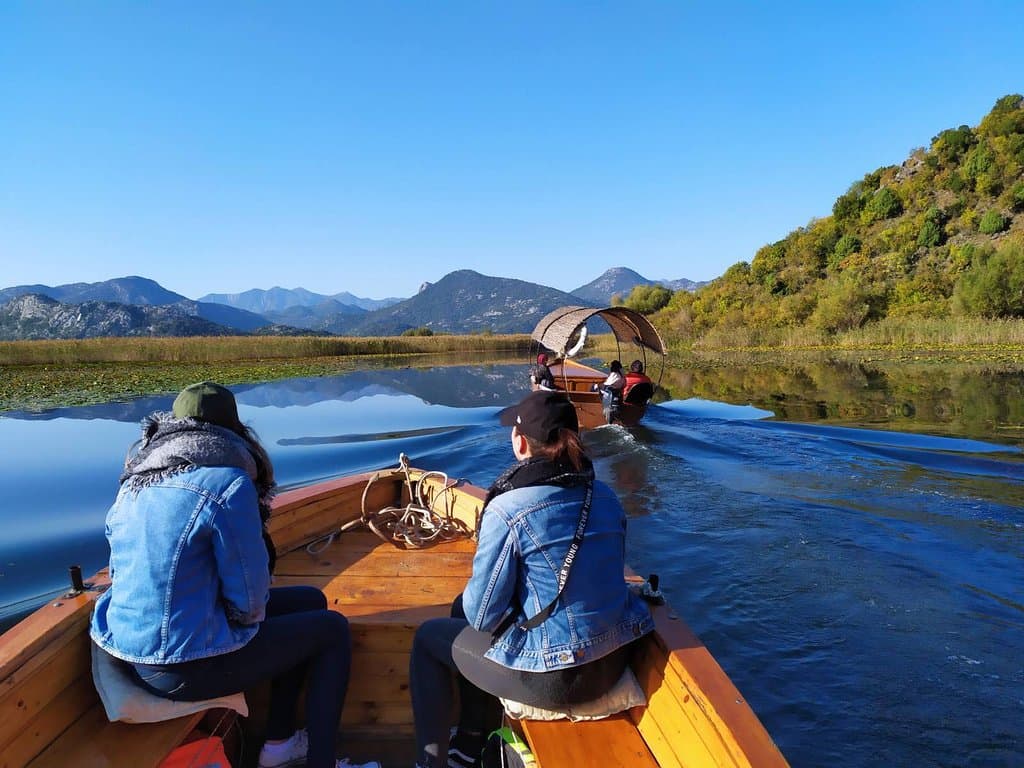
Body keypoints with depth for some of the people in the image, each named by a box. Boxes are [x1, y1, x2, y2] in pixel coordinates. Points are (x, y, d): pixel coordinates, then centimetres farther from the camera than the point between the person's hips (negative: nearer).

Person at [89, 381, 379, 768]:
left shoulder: (134, 482, 5)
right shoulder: (228, 483, -19)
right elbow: (250, 601, -17)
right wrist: (248, 613, 7)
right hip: (184, 666, -8)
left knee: (309, 601, 19)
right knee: (332, 629, 10)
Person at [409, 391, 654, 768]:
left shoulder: (507, 510, -22)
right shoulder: (606, 497, -1)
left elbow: (483, 615, -15)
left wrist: (473, 603, 9)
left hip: (554, 678, -7)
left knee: (428, 637, 16)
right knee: (464, 609, 26)